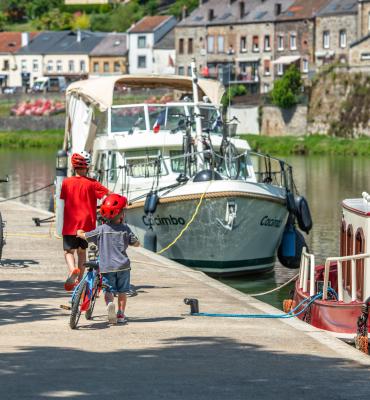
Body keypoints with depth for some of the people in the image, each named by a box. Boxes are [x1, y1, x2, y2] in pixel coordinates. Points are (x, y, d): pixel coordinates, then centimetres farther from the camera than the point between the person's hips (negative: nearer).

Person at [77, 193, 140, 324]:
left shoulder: (101, 229, -3)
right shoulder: (125, 229, -3)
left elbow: (82, 235, 2)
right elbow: (136, 243, 4)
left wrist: (79, 231, 26)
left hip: (106, 267, 0)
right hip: (122, 265, 0)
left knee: (108, 290, 2)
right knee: (122, 291, 14)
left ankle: (110, 303, -27)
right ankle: (121, 314, 13)